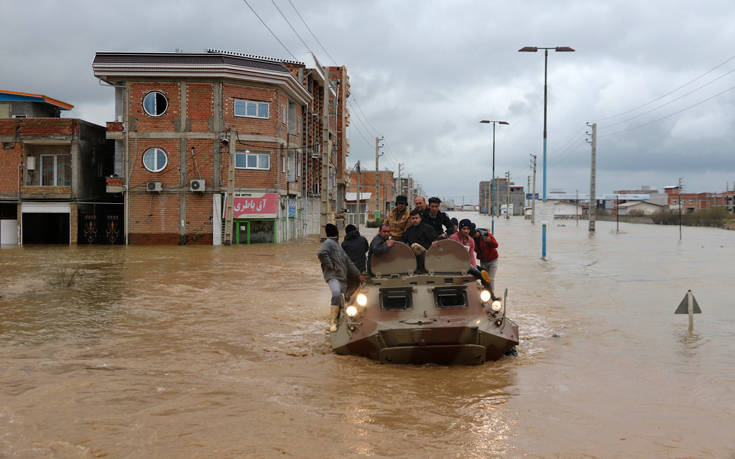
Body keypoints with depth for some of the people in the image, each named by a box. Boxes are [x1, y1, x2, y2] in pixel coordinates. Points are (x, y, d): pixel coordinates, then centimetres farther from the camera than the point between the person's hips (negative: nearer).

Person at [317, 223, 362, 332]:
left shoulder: (337, 245, 28)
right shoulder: (328, 243, -1)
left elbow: (348, 261, 31)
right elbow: (321, 253, -22)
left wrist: (358, 274, 31)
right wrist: (329, 265, -15)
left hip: (343, 277, 10)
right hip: (332, 276, -10)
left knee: (343, 298, 8)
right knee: (336, 295, -30)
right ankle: (332, 323, -29)